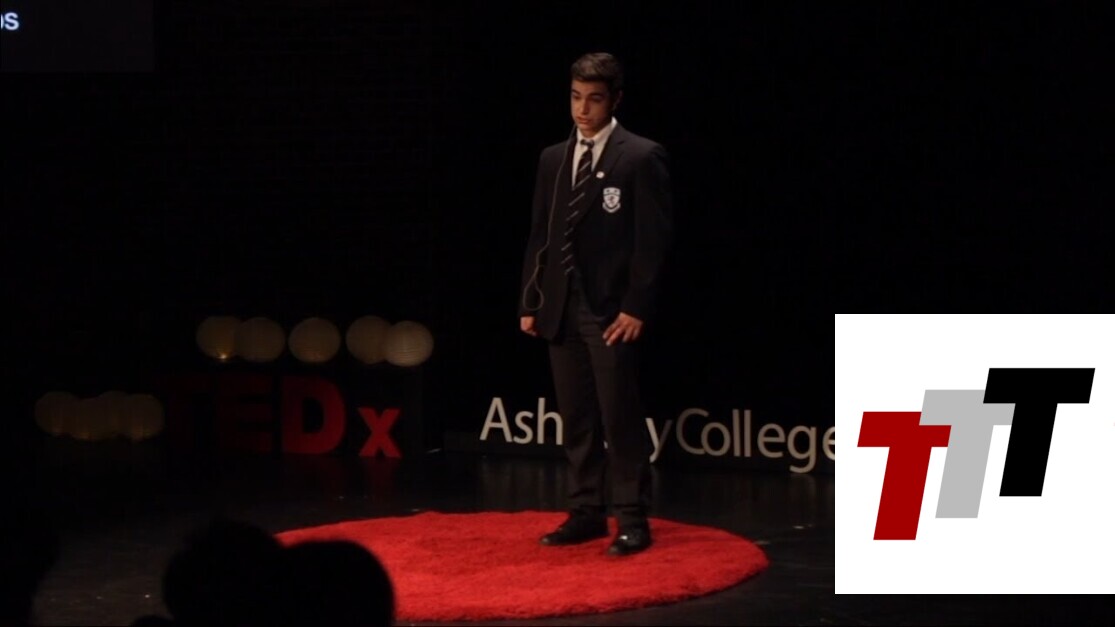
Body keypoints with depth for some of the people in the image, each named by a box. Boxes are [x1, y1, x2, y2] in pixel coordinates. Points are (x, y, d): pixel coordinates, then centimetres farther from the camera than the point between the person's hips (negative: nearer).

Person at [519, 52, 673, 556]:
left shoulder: (642, 158, -4)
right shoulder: (553, 159, 13)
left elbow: (654, 240, -8)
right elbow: (539, 236, 15)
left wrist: (637, 308, -14)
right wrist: (530, 303, 9)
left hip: (612, 311, -6)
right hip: (561, 308, 6)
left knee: (620, 419, -5)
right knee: (575, 419, 9)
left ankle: (632, 520, 2)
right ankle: (586, 513, 16)